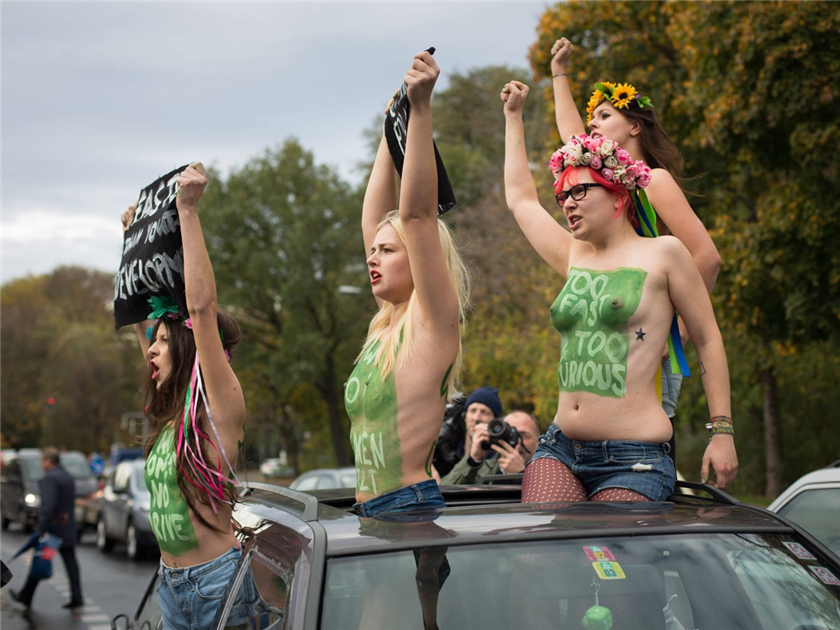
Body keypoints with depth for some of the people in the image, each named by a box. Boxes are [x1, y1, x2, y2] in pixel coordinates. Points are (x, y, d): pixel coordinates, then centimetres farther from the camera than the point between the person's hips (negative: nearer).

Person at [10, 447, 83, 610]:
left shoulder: (49, 479, -17)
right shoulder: (68, 477, 11)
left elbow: (48, 505, -24)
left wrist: (42, 528, -22)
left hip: (52, 527, -7)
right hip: (68, 528, 7)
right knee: (70, 562, 6)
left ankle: (26, 596, 18)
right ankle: (76, 597, 1)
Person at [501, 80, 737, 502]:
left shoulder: (662, 254, 1)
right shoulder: (574, 259, 16)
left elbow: (708, 341, 3)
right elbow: (521, 199, 29)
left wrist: (722, 433, -2)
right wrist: (513, 114, 37)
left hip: (633, 459, -5)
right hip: (559, 451, 5)